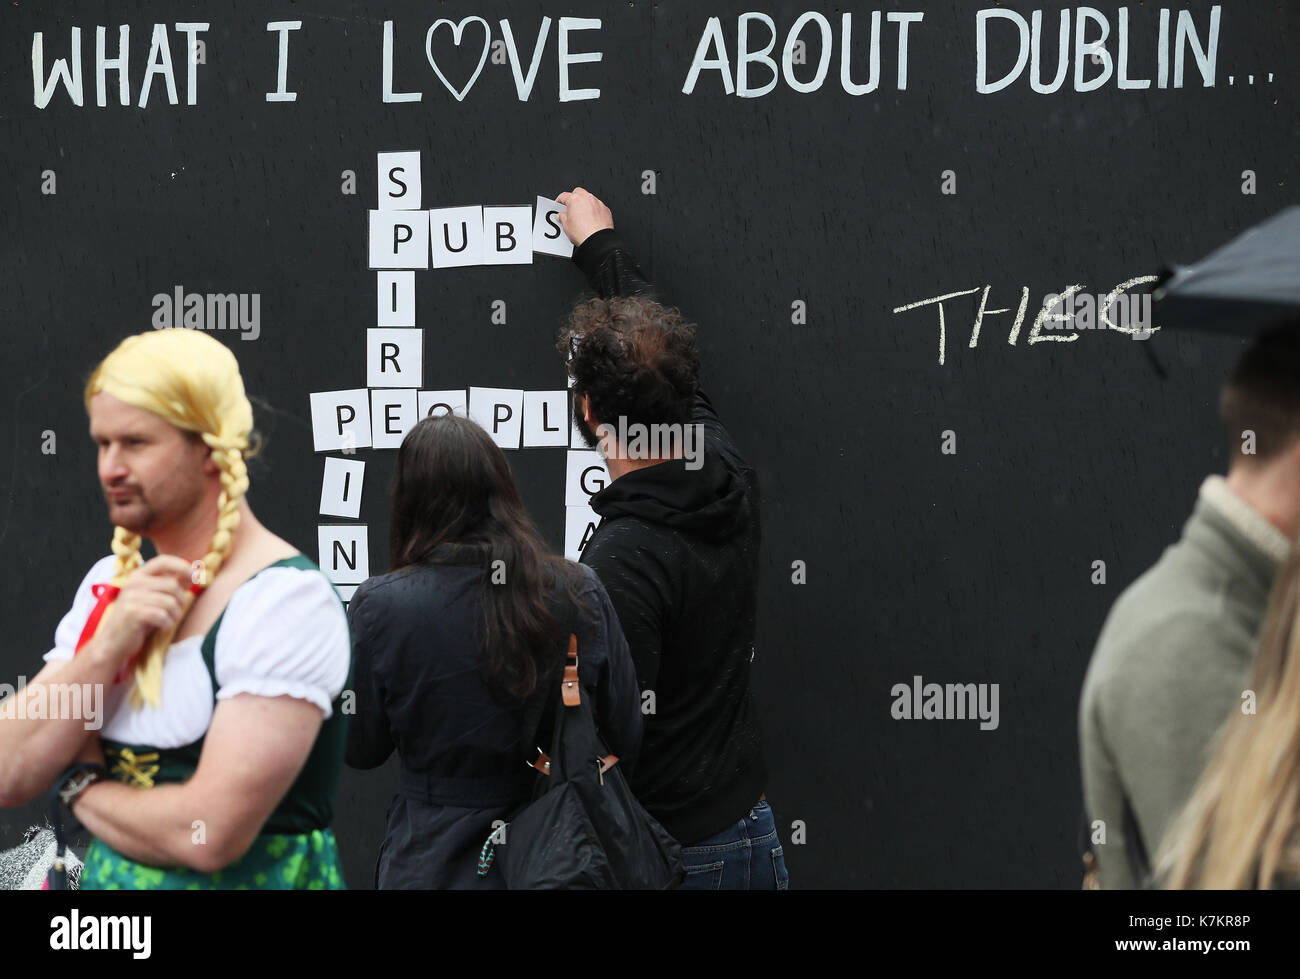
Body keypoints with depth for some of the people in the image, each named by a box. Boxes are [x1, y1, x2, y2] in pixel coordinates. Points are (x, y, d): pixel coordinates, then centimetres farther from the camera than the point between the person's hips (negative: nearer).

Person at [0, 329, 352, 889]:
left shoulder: (285, 600, -19)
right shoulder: (109, 582, 3)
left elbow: (207, 834, -25)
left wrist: (83, 788, -8)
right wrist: (105, 650, -16)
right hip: (106, 875, 6)